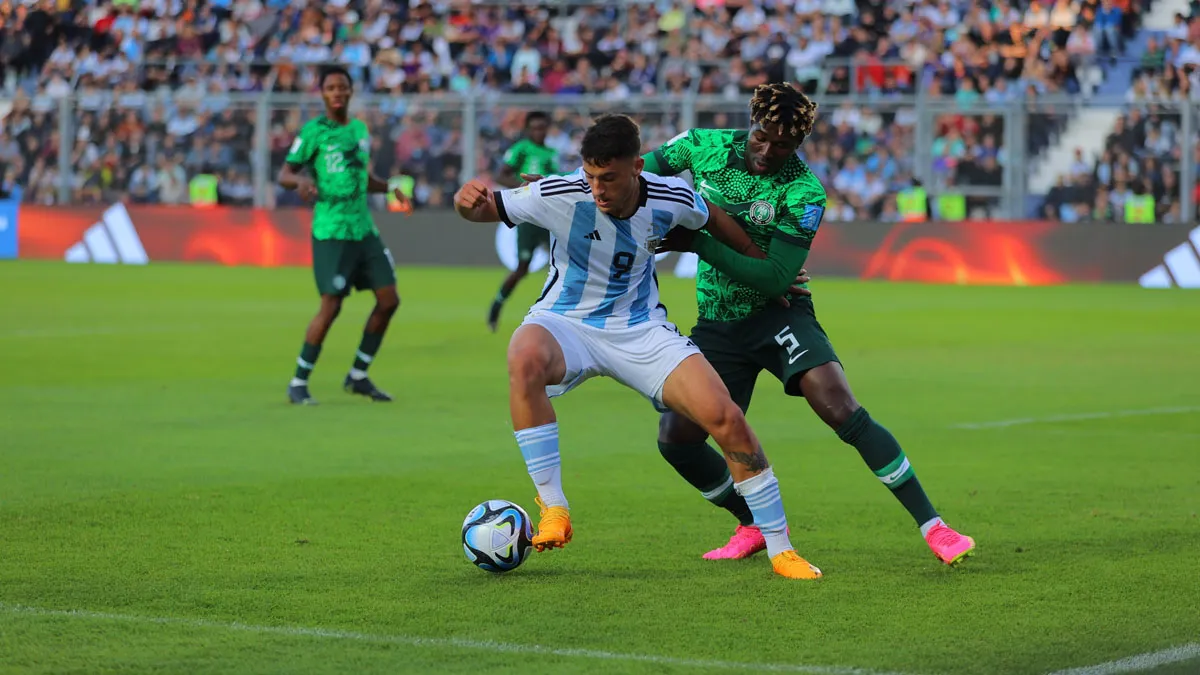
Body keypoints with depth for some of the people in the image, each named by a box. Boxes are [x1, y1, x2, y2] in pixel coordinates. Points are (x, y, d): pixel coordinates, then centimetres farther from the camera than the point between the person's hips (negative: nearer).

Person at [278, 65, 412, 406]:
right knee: (331, 306, -12)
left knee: (389, 299, 3)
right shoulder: (314, 131, -6)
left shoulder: (360, 129, 13)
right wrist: (300, 180, -27)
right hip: (331, 233, -7)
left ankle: (358, 376, 16)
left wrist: (390, 188, 12)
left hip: (363, 229, 7)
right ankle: (298, 383, 1)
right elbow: (284, 174, -6)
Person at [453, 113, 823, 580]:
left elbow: (711, 219, 11)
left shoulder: (671, 200, -13)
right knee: (525, 360, -39)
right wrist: (468, 201, -39)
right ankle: (553, 510, -28)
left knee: (725, 417, -16)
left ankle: (780, 550, 1)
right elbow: (485, 209, -13)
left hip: (640, 331, 2)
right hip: (565, 325, -2)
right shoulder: (561, 196, -20)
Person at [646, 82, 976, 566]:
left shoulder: (804, 194, -17)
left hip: (777, 312, -4)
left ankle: (932, 527, -18)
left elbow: (774, 277, -22)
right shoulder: (704, 146, -6)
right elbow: (645, 168, 14)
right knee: (676, 438, -5)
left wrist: (696, 243, -25)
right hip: (717, 323, 4)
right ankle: (753, 525, 19)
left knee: (841, 409, -23)